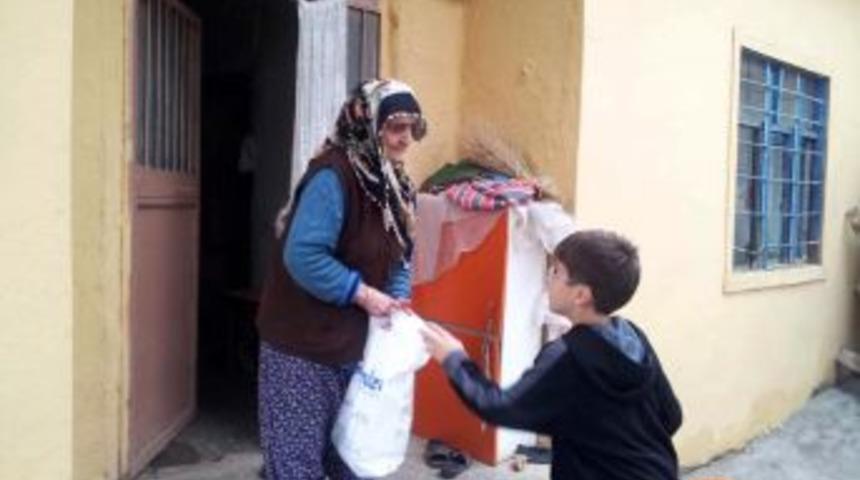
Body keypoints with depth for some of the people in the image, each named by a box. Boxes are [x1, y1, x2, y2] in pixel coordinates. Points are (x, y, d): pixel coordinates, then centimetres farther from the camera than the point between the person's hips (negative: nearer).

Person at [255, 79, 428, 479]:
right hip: (303, 344, -8)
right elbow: (303, 256, -29)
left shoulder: (393, 184, 6)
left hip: (356, 344, 8)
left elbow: (399, 260, 9)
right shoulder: (333, 176, -21)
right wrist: (363, 294, -23)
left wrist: (396, 306, -7)